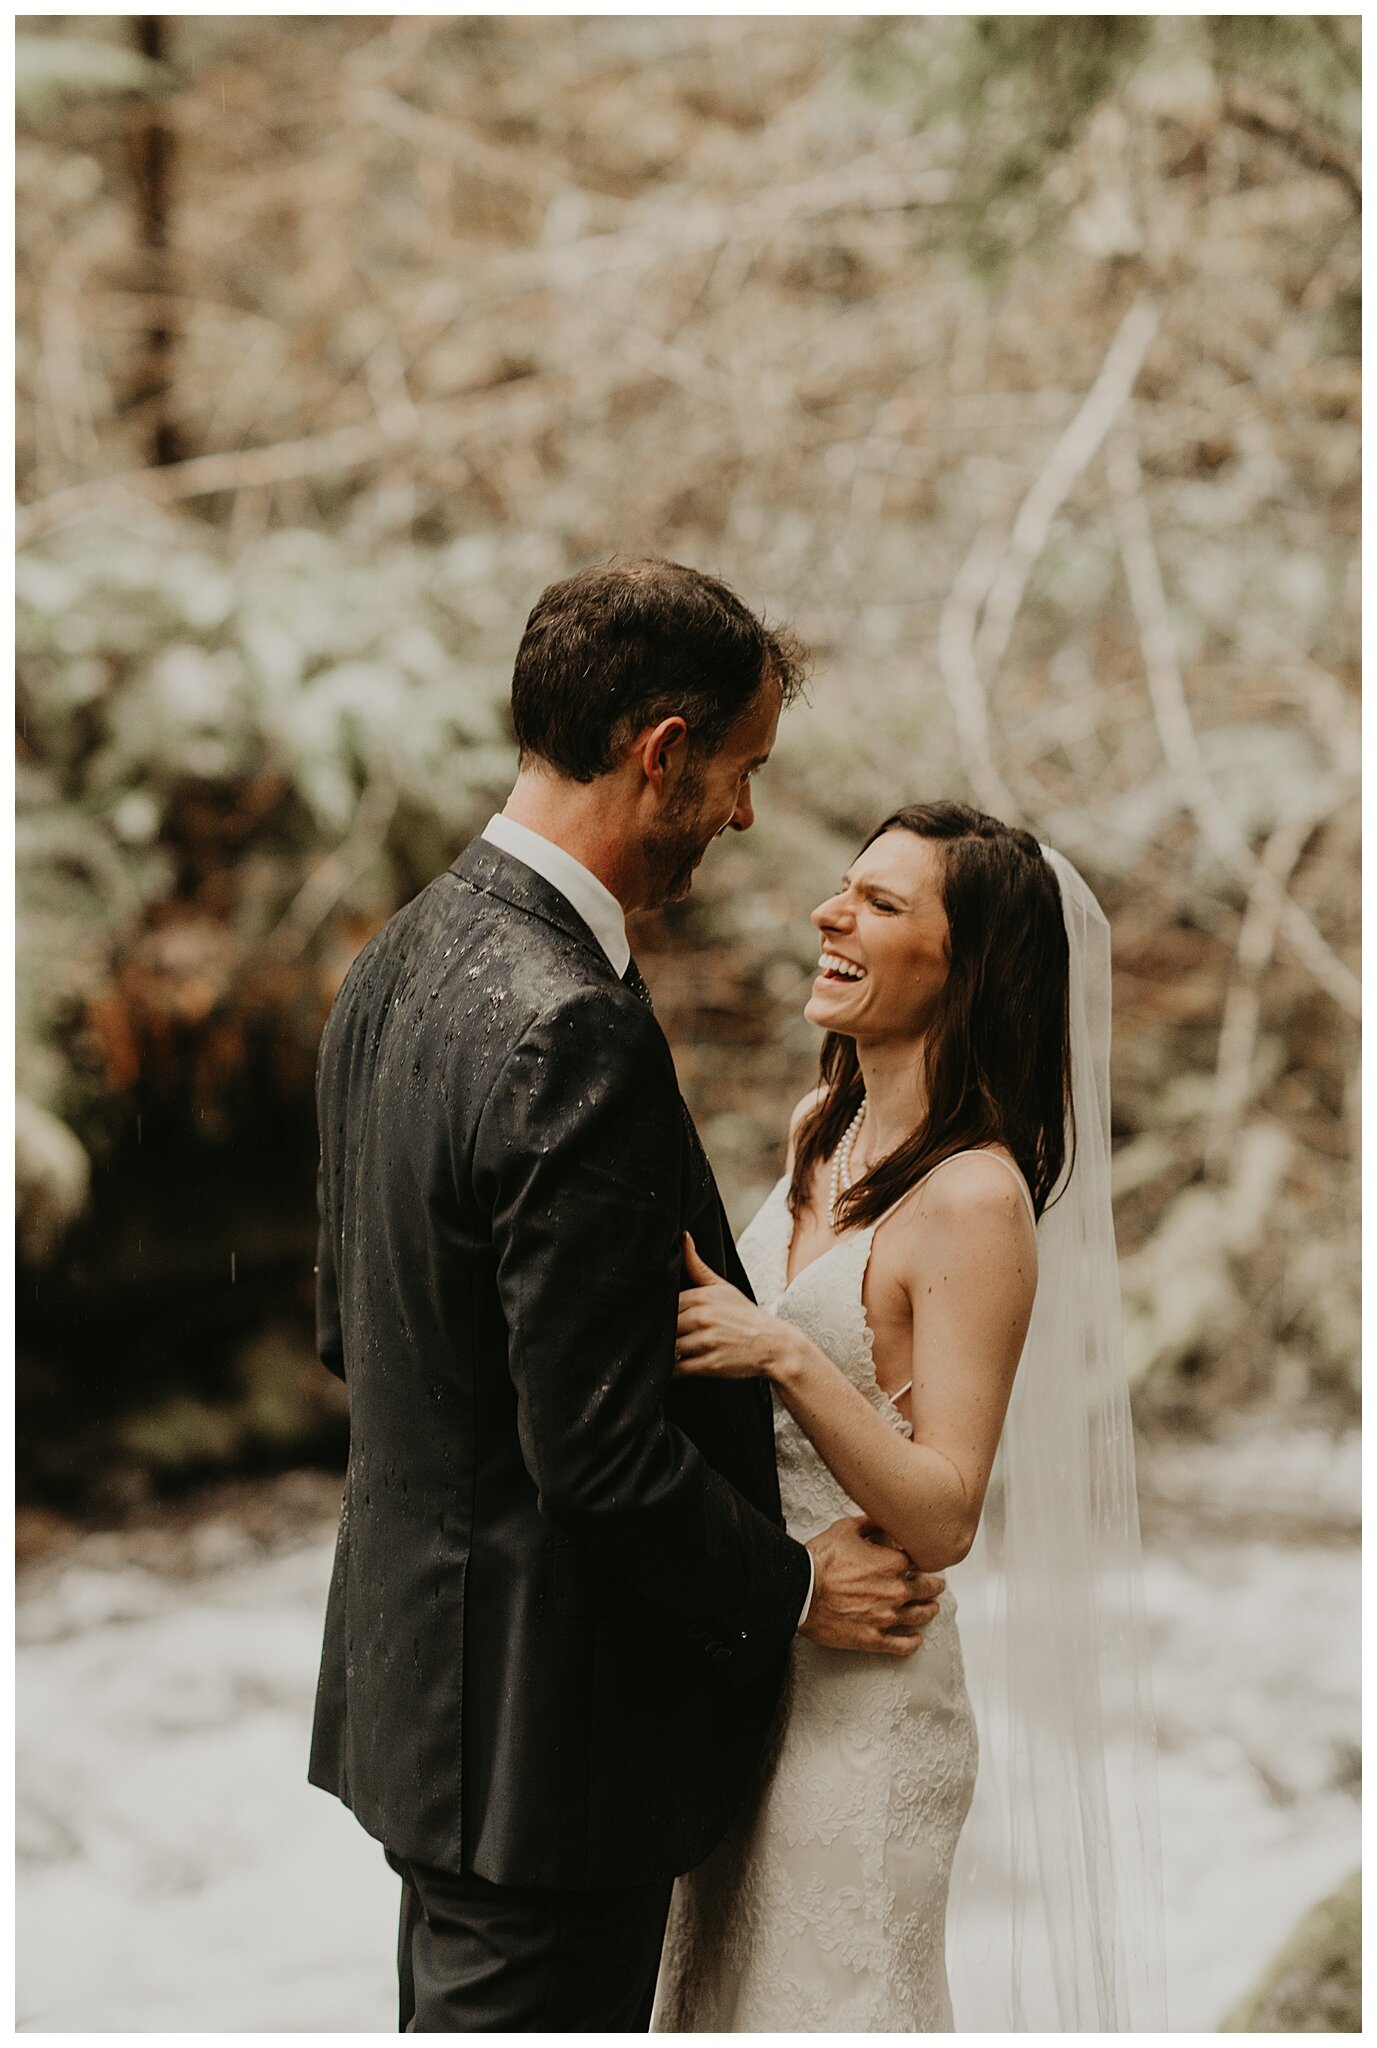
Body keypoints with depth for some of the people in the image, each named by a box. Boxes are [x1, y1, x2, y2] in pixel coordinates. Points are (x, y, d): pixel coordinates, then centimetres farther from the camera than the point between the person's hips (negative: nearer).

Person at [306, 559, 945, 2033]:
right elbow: (596, 1444, -25)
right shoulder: (571, 1036, -26)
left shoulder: (402, 960, 5)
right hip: (550, 1719, -10)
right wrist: (792, 1586, -10)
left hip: (409, 1666, 10)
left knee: (453, 2012, 21)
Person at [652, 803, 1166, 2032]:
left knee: (826, 2000, 8)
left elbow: (943, 1518, -22)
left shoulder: (975, 1199, -20)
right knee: (722, 1989, 21)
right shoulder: (822, 1132, 4)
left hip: (860, 1692, -8)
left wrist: (786, 1356, -30)